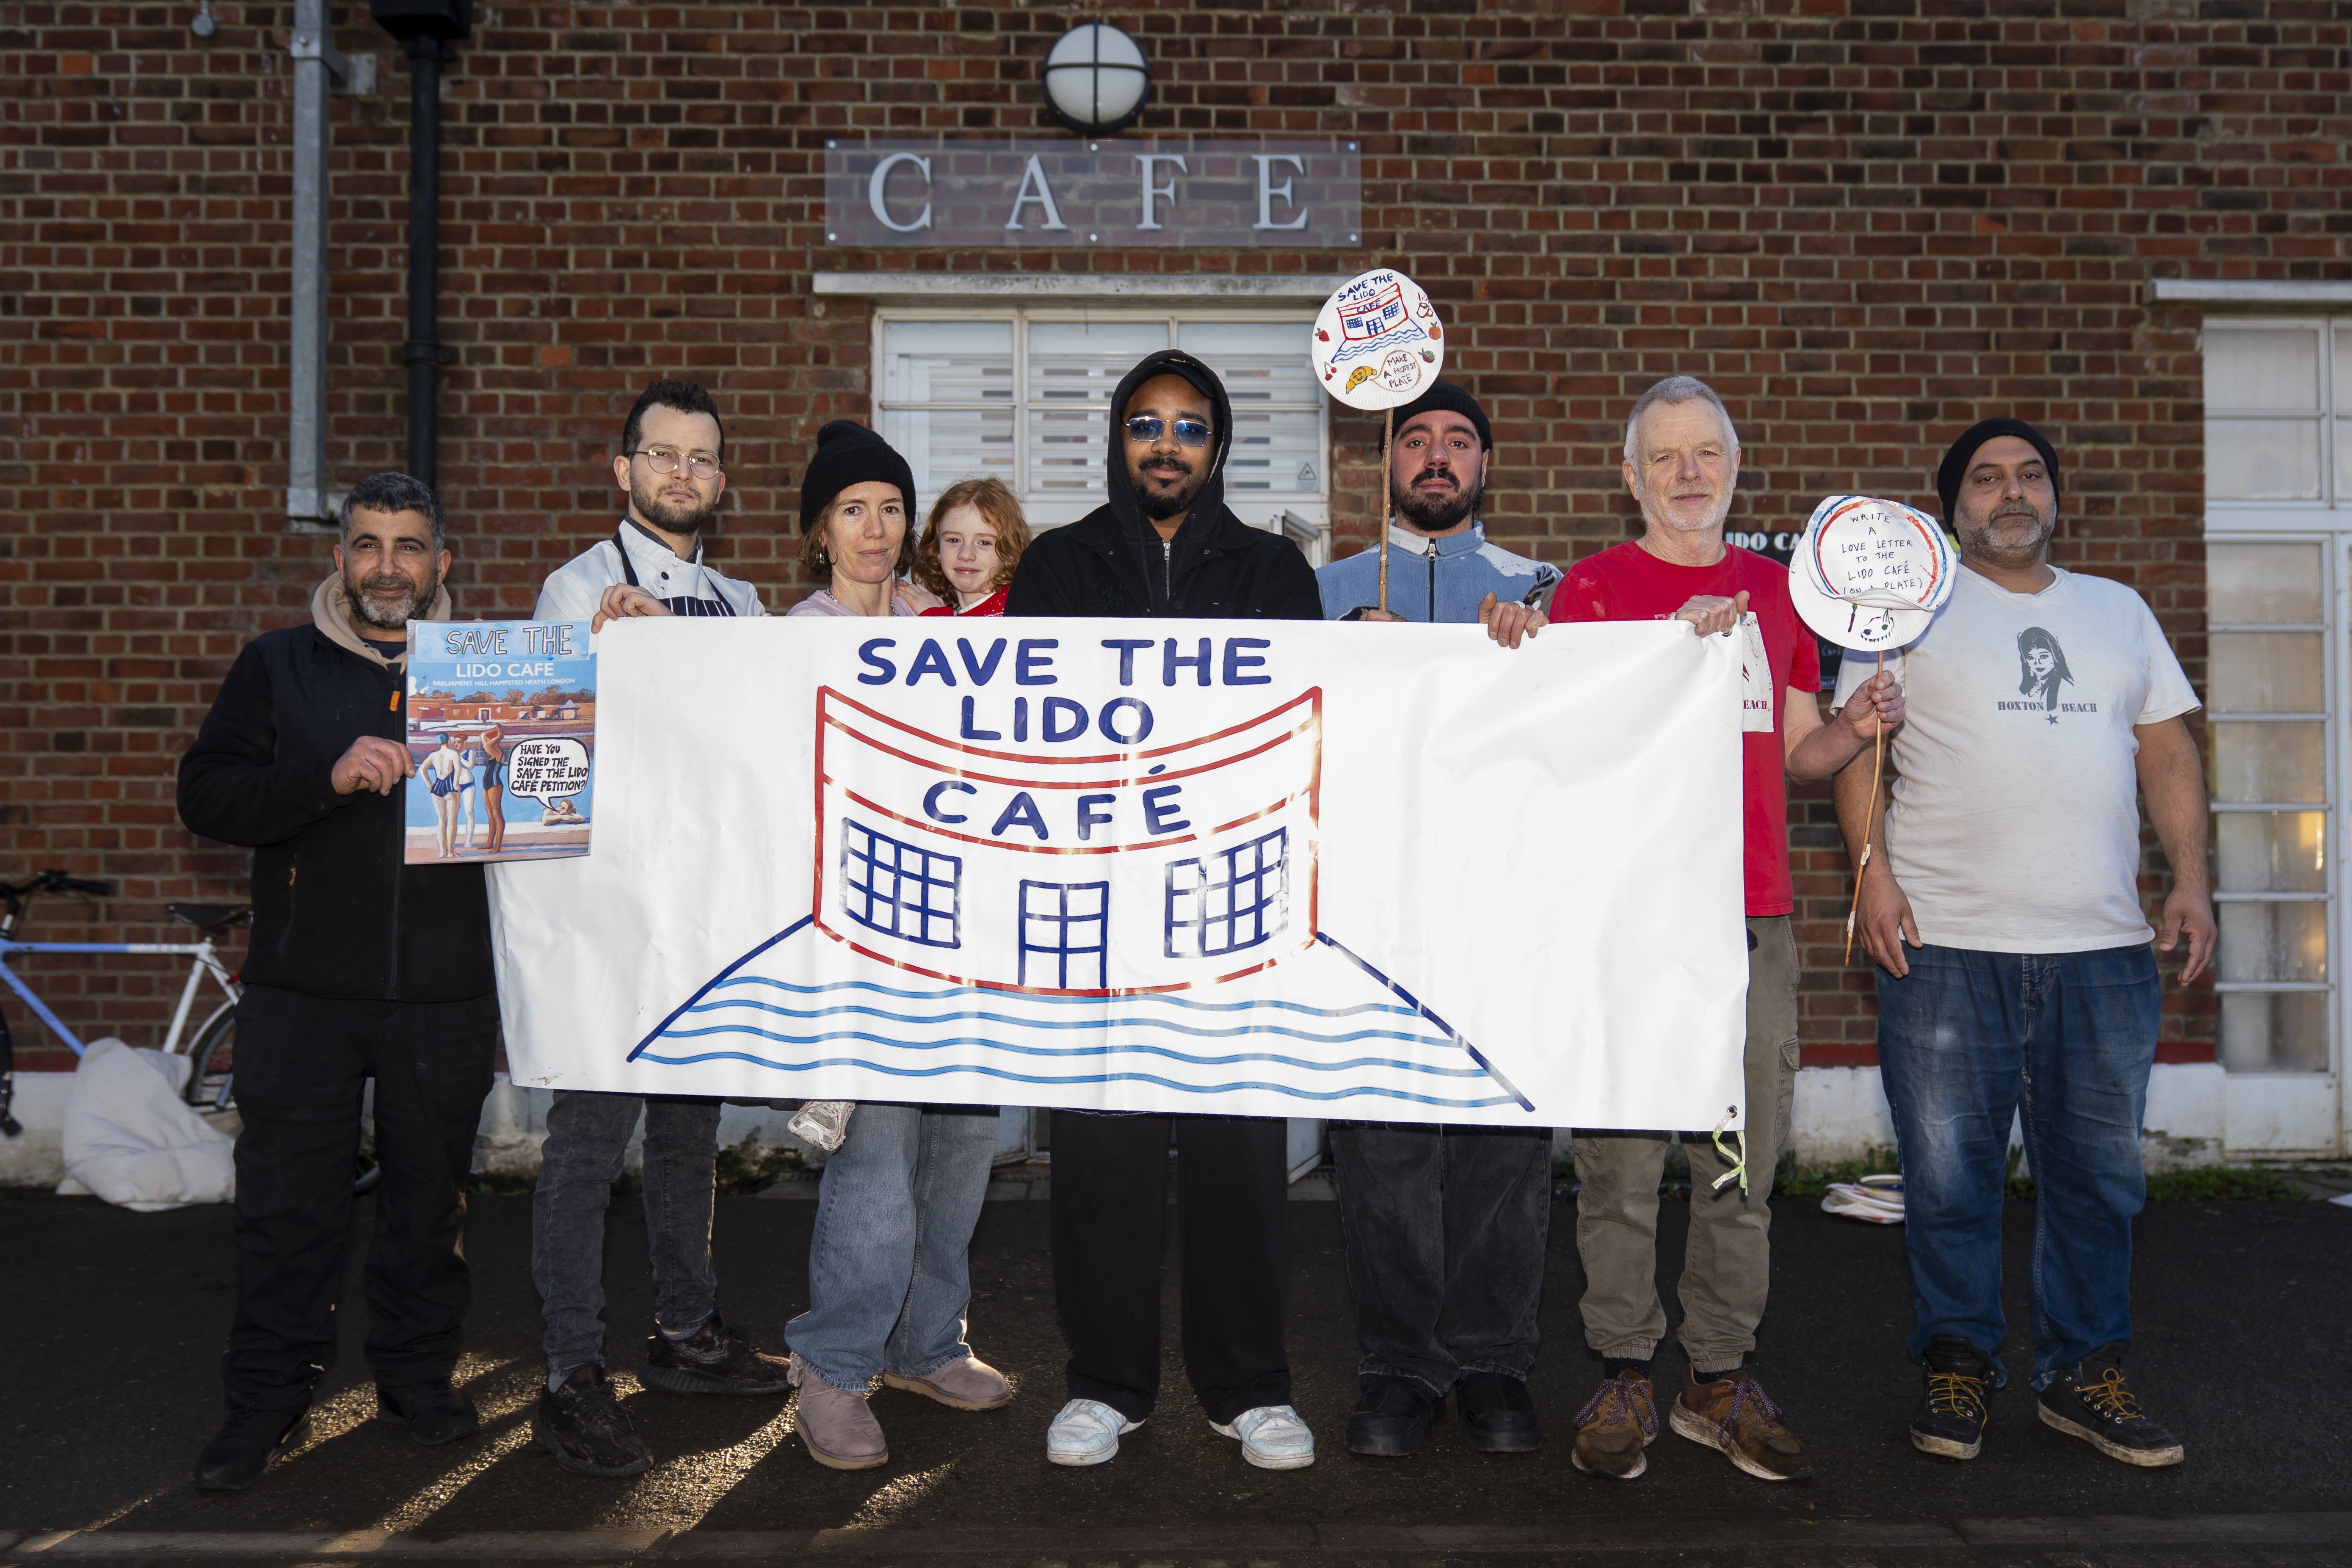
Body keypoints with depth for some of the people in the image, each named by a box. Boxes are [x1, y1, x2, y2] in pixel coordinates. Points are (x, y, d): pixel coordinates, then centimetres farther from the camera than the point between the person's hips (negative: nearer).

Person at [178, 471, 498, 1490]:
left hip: (444, 994, 1)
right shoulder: (276, 668, 7)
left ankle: (418, 1375, 29)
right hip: (303, 992, 0)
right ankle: (269, 1397, 21)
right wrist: (327, 777, -17)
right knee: (288, 1202, 4)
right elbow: (206, 794, -2)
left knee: (430, 1194, 11)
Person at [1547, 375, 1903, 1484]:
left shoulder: (1778, 591, 17)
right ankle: (1623, 1379, 13)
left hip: (1756, 916, 4)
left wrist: (1856, 729, -1)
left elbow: (1794, 753, 19)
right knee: (1621, 1163, -2)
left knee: (1743, 1165, 7)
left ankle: (1721, 1380, 21)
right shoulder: (1594, 586, 3)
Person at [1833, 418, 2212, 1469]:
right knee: (1950, 1177, 2)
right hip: (1945, 946, -3)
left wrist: (2191, 878, 5)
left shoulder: (2119, 611, 19)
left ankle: (2084, 1374, 23)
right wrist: (1872, 871, -11)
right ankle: (1957, 1369, 17)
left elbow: (2168, 753, 17)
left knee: (2098, 1177, 9)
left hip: (2105, 949, 4)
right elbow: (1858, 746, 0)